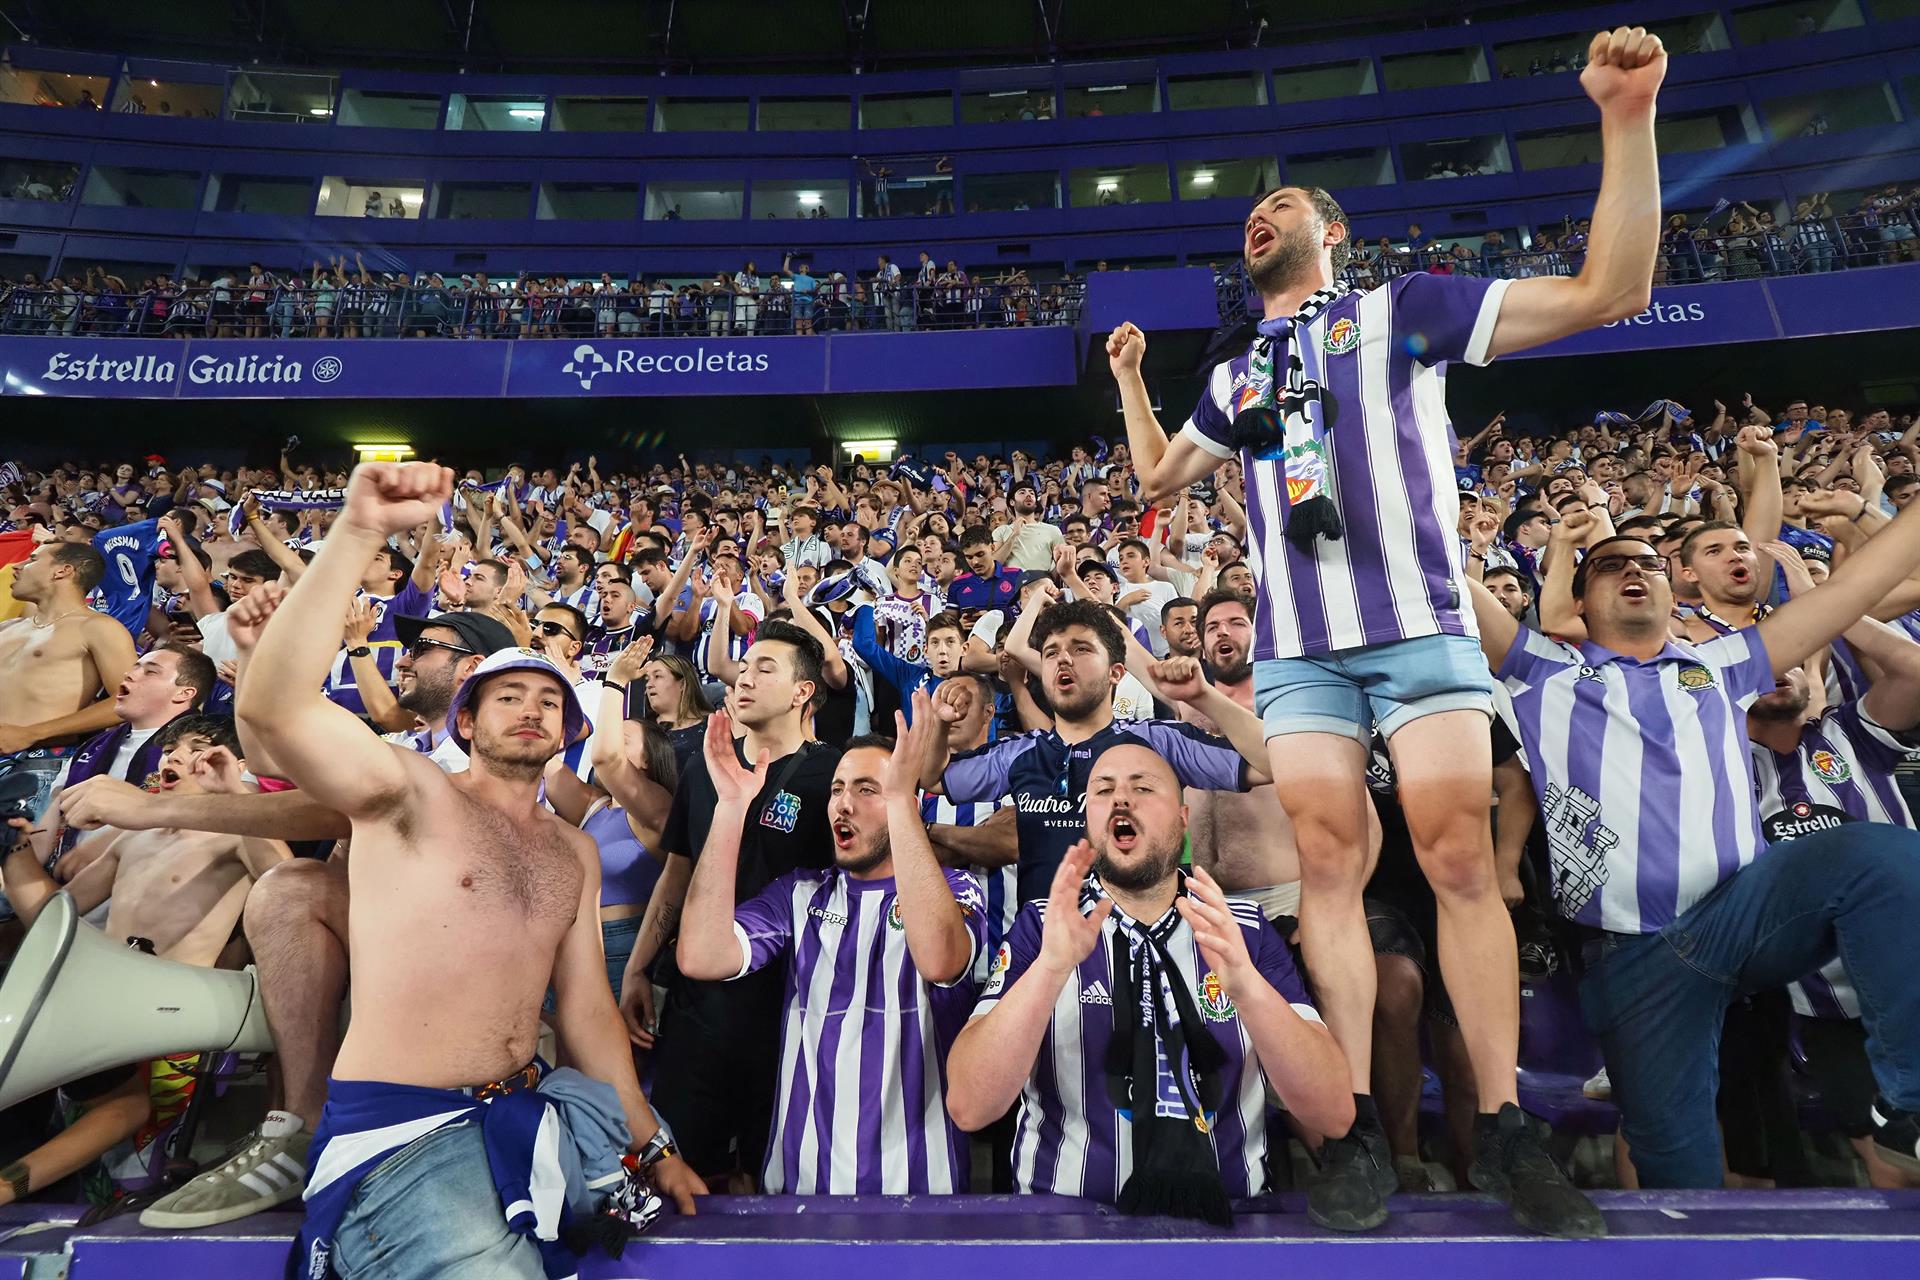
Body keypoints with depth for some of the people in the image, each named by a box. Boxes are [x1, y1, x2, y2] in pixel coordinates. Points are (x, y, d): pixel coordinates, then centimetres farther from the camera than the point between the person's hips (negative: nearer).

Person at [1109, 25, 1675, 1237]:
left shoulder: (1405, 308, 10)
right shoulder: (1237, 378, 22)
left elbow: (1611, 291, 4)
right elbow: (1160, 477, 34)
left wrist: (1628, 118, -4)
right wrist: (1130, 380, 28)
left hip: (1421, 625, -3)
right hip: (1296, 649, 3)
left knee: (1460, 858, -7)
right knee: (1327, 863, -3)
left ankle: (1505, 1126, 6)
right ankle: (1358, 1123, 5)